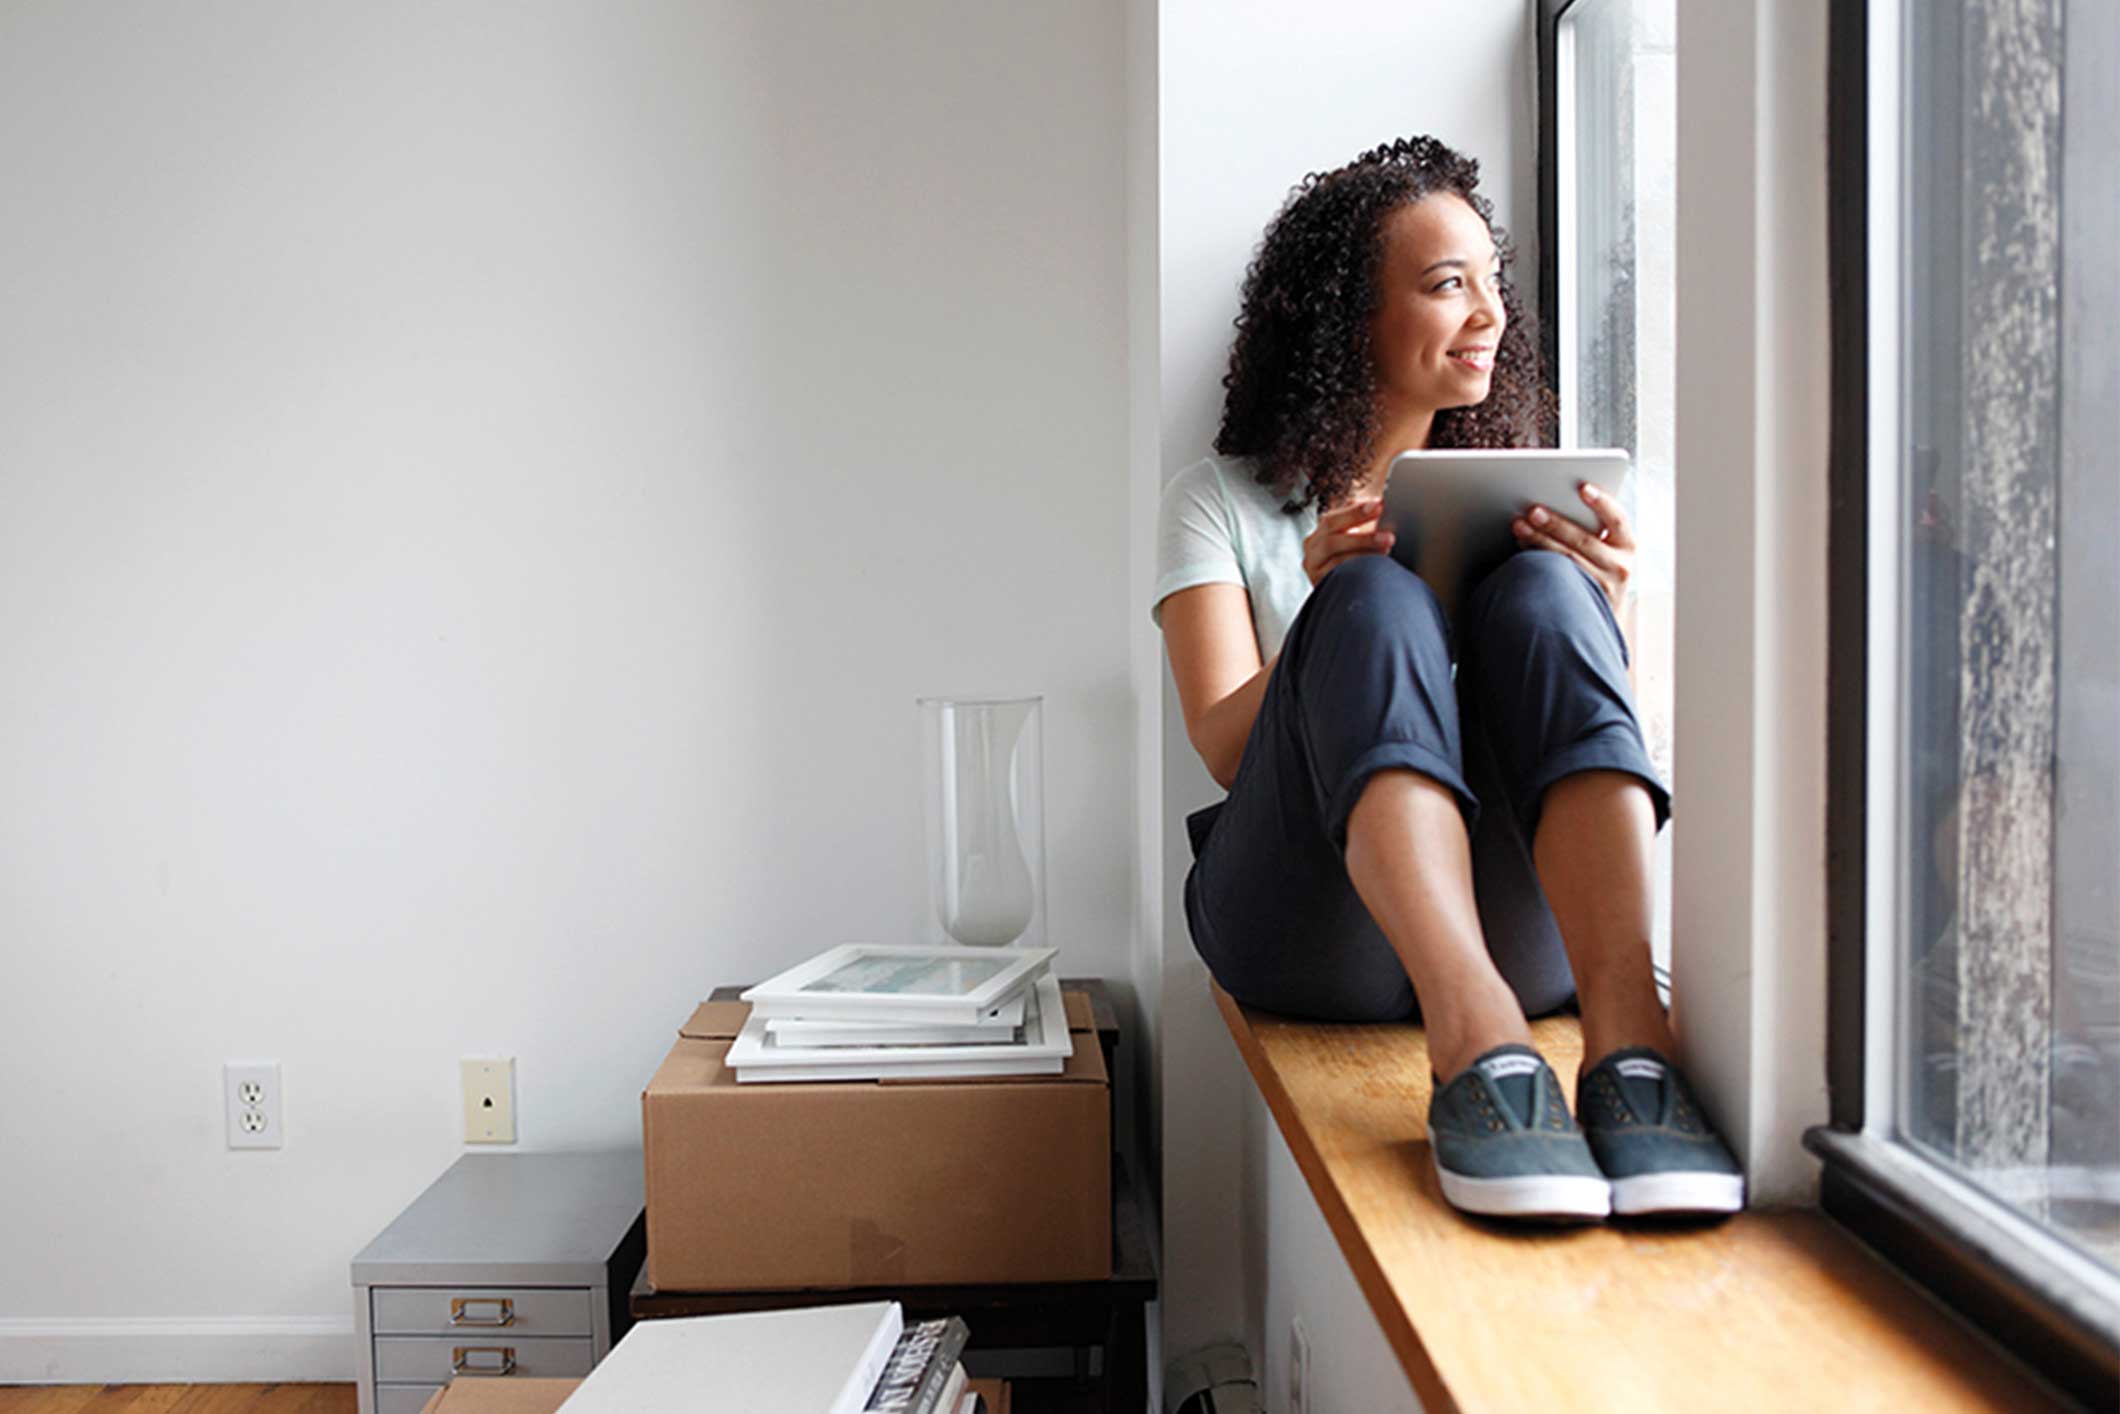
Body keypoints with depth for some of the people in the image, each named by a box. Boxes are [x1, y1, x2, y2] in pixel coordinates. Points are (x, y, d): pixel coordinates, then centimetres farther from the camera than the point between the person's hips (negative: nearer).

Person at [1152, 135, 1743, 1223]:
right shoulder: (1220, 500, 14)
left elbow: (1599, 713, 12)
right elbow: (1225, 745, -1)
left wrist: (1596, 618, -9)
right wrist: (1334, 612, -19)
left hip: (1523, 919, 2)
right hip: (1311, 924, -2)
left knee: (1544, 590, -21)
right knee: (1375, 600, -26)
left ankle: (1626, 1037, -38)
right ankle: (1477, 1043, -46)